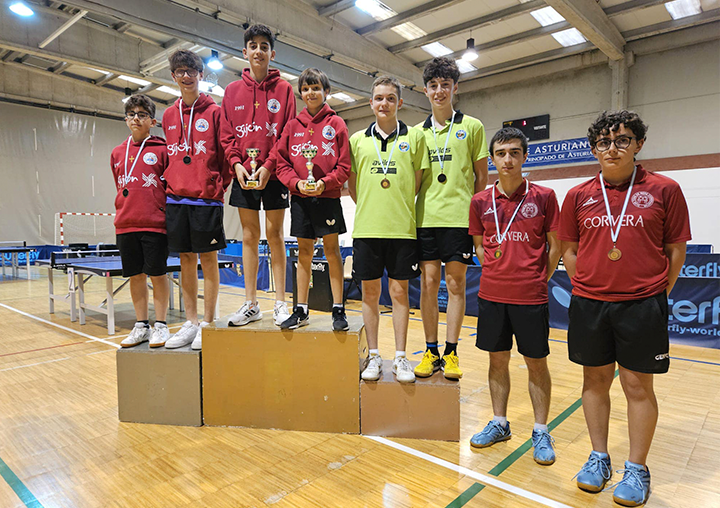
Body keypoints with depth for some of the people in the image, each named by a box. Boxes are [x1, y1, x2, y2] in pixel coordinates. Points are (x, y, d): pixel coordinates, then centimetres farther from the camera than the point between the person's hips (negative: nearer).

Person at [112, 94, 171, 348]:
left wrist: (166, 212, -5)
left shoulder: (162, 150, 0)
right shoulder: (117, 153, 14)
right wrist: (124, 211, 16)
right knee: (135, 276, 10)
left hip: (154, 223, -5)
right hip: (125, 224, 5)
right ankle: (141, 326, 21)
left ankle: (160, 325, 13)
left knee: (157, 274, 1)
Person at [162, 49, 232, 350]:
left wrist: (220, 186, -6)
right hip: (176, 198, 5)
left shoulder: (214, 112, 1)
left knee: (208, 258, 0)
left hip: (206, 198, -5)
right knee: (186, 259, 8)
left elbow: (225, 154, 0)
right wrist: (172, 185, 11)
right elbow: (171, 156, 20)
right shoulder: (169, 116, 15)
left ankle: (207, 324, 9)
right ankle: (190, 323, 18)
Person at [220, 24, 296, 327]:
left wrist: (268, 165, -13)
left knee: (274, 234, 0)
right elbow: (227, 135, 9)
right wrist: (236, 163, -6)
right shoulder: (232, 90, 12)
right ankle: (251, 304, 13)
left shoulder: (283, 89, 4)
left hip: (273, 174, -3)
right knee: (249, 236, 5)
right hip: (243, 174, 3)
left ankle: (280, 303, 7)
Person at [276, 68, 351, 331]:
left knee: (332, 250, 1)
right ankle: (300, 310, 15)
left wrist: (325, 183, -16)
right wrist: (297, 182, -10)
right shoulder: (292, 125, 10)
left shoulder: (336, 123, 2)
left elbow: (344, 165, -2)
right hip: (300, 198, 3)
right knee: (304, 251, 8)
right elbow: (282, 163, 7)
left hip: (328, 197, -3)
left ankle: (338, 309, 8)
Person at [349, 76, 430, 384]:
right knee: (370, 291, 6)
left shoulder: (414, 137, 7)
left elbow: (419, 181, 8)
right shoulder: (357, 139, 10)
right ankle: (373, 356, 17)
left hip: (402, 227, -1)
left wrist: (399, 208, 4)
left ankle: (400, 358, 14)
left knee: (399, 291, 3)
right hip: (366, 227, 2)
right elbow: (352, 184, 13)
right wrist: (368, 207, 6)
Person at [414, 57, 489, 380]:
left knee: (455, 284, 1)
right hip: (426, 217, 2)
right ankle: (431, 351, 14)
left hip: (460, 217, -2)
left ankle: (451, 352, 12)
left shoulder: (472, 127, 6)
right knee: (428, 283, 3)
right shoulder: (417, 132, 13)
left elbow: (481, 176, 7)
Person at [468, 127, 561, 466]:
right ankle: (499, 423, 29)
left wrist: (539, 279, 0)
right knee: (498, 359, 13)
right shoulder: (481, 201, 4)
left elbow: (555, 245, 3)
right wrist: (497, 273, 4)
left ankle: (541, 432, 23)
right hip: (491, 294, 3)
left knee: (536, 362, 7)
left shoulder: (544, 197, -3)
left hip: (531, 297, -2)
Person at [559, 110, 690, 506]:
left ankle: (637, 469, 24)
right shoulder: (579, 195, 5)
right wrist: (586, 288, 4)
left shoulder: (664, 190, 0)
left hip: (641, 306, -2)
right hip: (588, 304, 2)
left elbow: (676, 249, 3)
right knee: (595, 380, 12)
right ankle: (598, 458, 29)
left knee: (638, 386, 6)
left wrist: (656, 295, 1)